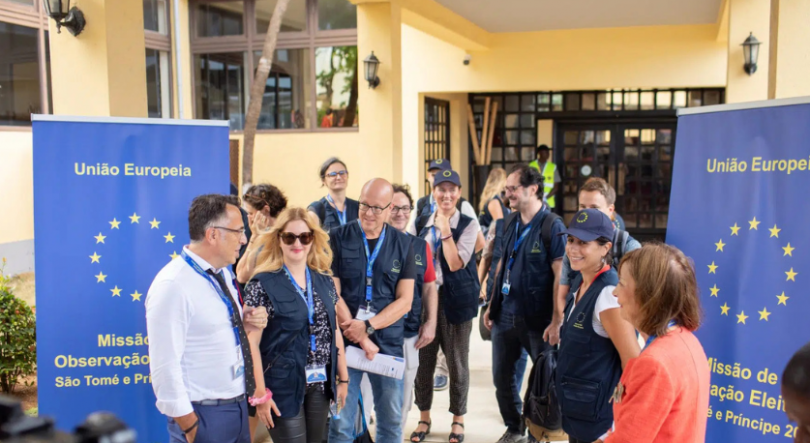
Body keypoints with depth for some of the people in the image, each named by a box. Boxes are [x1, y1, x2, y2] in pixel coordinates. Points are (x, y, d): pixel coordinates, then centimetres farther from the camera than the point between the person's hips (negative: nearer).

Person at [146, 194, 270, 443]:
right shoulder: (173, 286, -20)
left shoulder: (222, 273, 6)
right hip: (204, 415, -8)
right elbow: (165, 366, -22)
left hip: (238, 407, 8)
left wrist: (244, 325, -1)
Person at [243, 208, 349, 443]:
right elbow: (252, 343, -12)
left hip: (320, 384, 5)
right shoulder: (262, 284, -10)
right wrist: (260, 393, -15)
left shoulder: (325, 281, 7)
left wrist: (343, 377, 12)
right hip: (284, 385, -5)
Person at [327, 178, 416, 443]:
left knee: (391, 421, 10)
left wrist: (368, 327, -13)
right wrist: (361, 339, -11)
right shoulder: (337, 239, -2)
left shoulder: (403, 244, 4)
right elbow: (332, 294, -6)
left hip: (389, 344, 2)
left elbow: (404, 301, 0)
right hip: (345, 342, -1)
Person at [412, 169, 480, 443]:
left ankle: (458, 419, 27)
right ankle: (424, 418, 26)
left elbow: (455, 264, -15)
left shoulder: (468, 224, -5)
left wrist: (445, 229, -19)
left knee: (457, 362, 9)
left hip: (455, 299, -3)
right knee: (423, 361, 8)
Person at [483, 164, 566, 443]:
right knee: (502, 376, 14)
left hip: (537, 318, -6)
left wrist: (557, 320, -18)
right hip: (505, 314, 6)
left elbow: (561, 275, -16)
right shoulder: (510, 222, 6)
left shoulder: (552, 226, -14)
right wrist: (492, 304, 12)